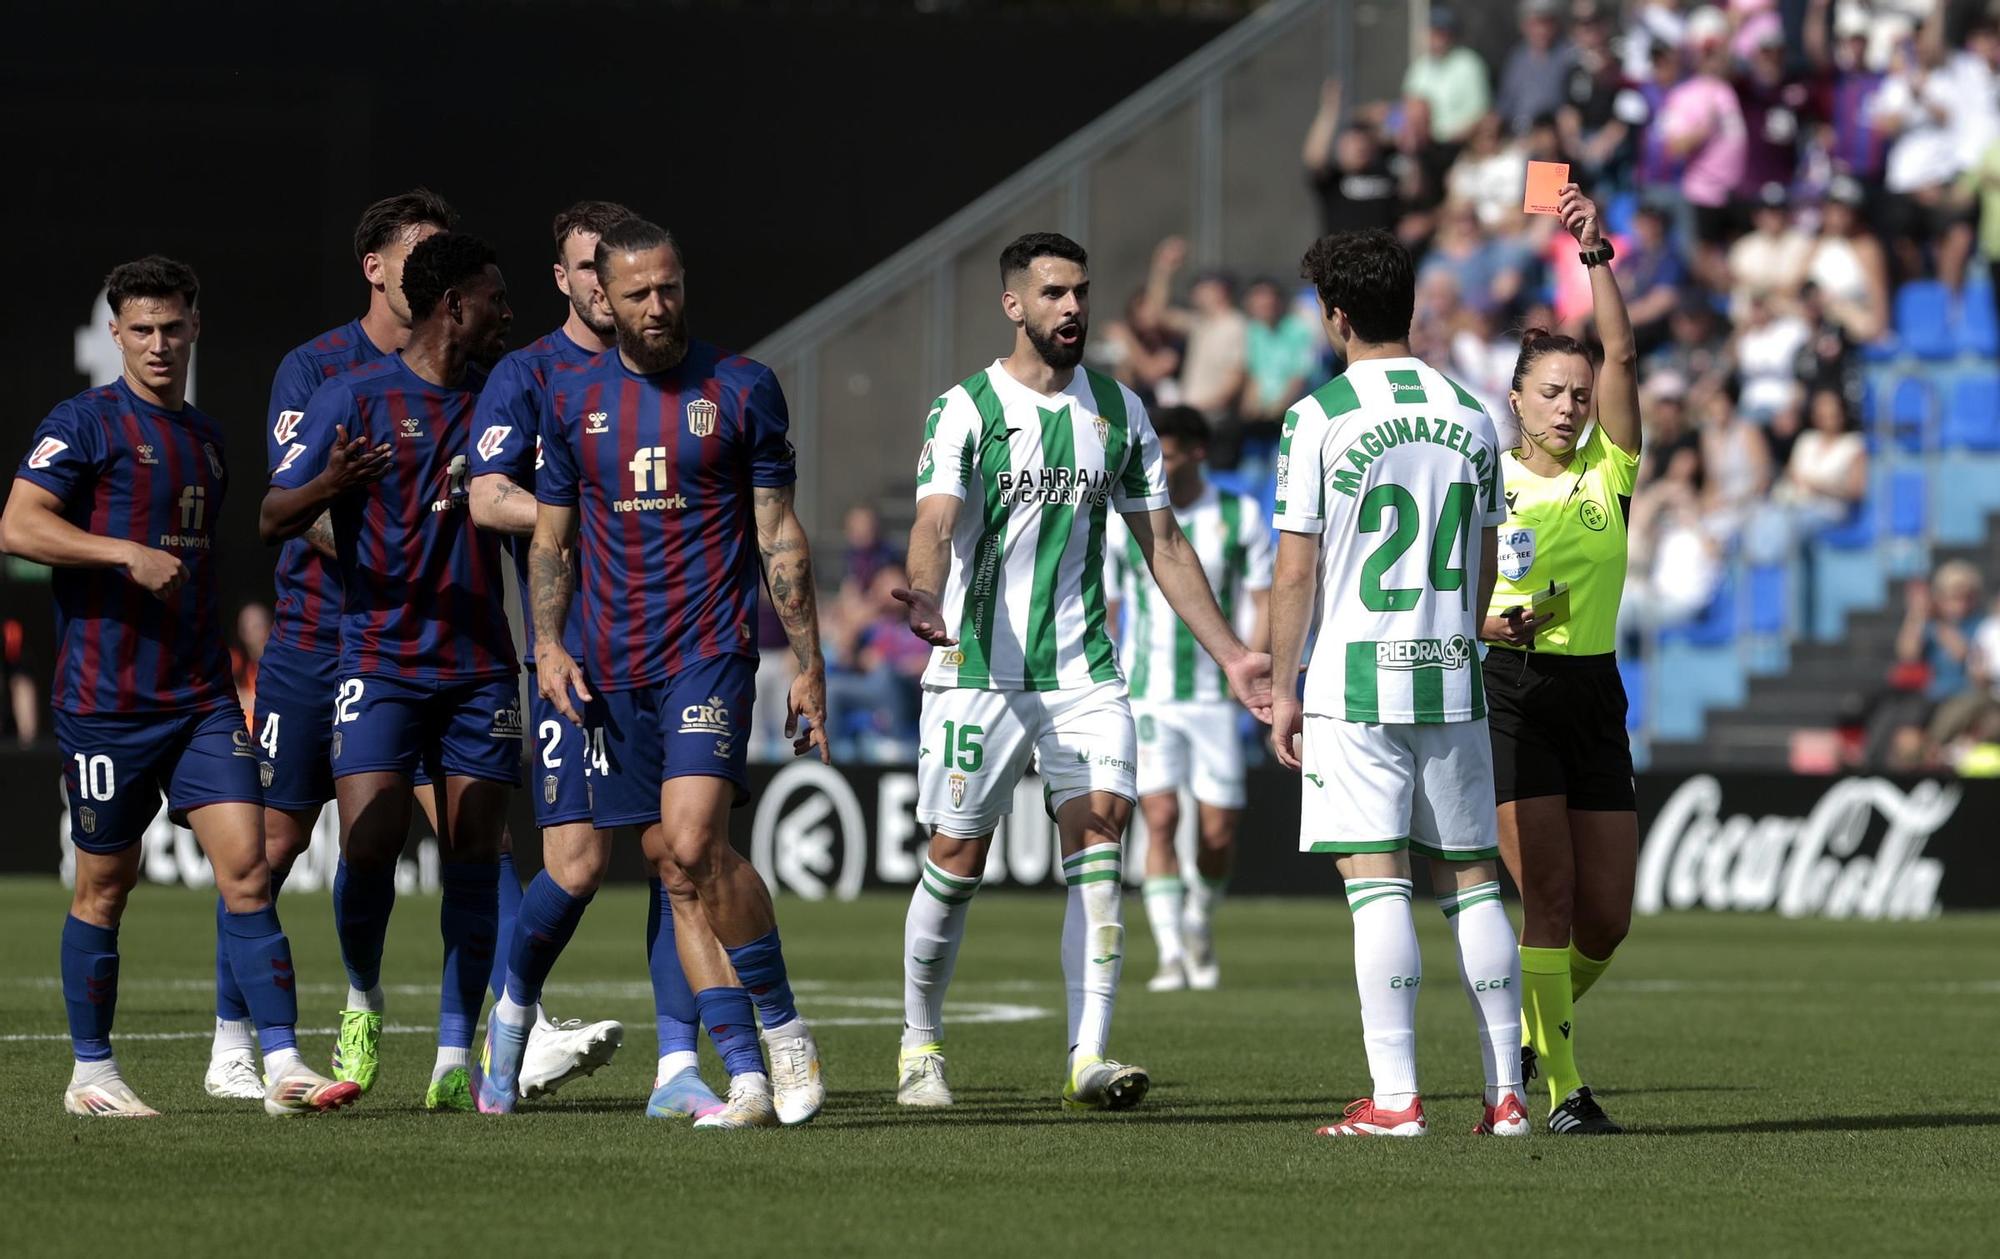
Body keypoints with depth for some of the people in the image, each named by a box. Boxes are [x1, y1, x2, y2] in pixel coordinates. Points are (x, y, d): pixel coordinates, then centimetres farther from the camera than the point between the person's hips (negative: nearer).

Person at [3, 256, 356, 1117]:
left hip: (200, 697, 5)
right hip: (106, 698, -5)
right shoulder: (86, 424, -4)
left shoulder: (206, 437, 17)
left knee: (246, 868, -7)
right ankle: (91, 1073, 16)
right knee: (104, 886, 3)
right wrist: (128, 553, -23)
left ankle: (283, 1067, -11)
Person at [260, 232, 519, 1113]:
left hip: (479, 666, 4)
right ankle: (362, 1003, 13)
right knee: (368, 843, -14)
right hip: (381, 661, -4)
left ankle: (455, 1057, 4)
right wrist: (329, 485, -25)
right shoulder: (354, 397, -3)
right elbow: (273, 519, -6)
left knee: (474, 856, -1)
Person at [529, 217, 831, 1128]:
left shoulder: (741, 389, 1)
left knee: (695, 845, -20)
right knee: (672, 869, 2)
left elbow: (780, 537, 3)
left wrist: (808, 664, 0)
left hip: (710, 652, -4)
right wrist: (548, 645, 2)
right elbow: (551, 538, 16)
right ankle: (747, 1078, 5)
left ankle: (783, 1029, -4)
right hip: (612, 669, 4)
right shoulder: (572, 396, 9)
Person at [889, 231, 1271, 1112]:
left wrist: (1230, 655, 10)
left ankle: (1088, 1058, -19)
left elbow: (1163, 544, 15)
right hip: (978, 672, -3)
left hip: (1085, 672, 3)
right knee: (956, 860, 3)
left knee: (1100, 834, -14)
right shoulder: (965, 410, -3)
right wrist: (927, 599, -40)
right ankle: (920, 1046, 23)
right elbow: (936, 522, -18)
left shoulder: (1117, 411, 10)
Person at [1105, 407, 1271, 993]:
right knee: (1161, 818, -14)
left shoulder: (1240, 517, -1)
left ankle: (1200, 924, 30)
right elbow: (1101, 610, 5)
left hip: (1214, 698, 0)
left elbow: (1264, 600, 3)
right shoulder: (1122, 521, 0)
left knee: (1218, 835, 0)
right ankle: (1171, 955, -13)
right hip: (1146, 697, 0)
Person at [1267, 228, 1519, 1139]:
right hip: (1452, 681, 4)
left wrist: (1283, 691, 0)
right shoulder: (1469, 416, 8)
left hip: (1354, 682, -4)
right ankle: (1506, 1091, 7)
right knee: (1471, 881, 9)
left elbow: (1296, 570, -7)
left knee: (1377, 885, -6)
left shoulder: (1319, 418, -7)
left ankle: (1396, 1096, -10)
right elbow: (1486, 570, 14)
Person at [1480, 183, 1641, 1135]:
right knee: (1549, 899, -12)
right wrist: (1486, 623, -17)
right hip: (1509, 694, -4)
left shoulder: (1609, 474, 7)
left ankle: (1528, 1034, 29)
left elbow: (1622, 357, -5)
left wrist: (1596, 255, -14)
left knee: (1605, 916, 3)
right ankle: (1562, 1090, -8)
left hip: (1593, 695, 4)